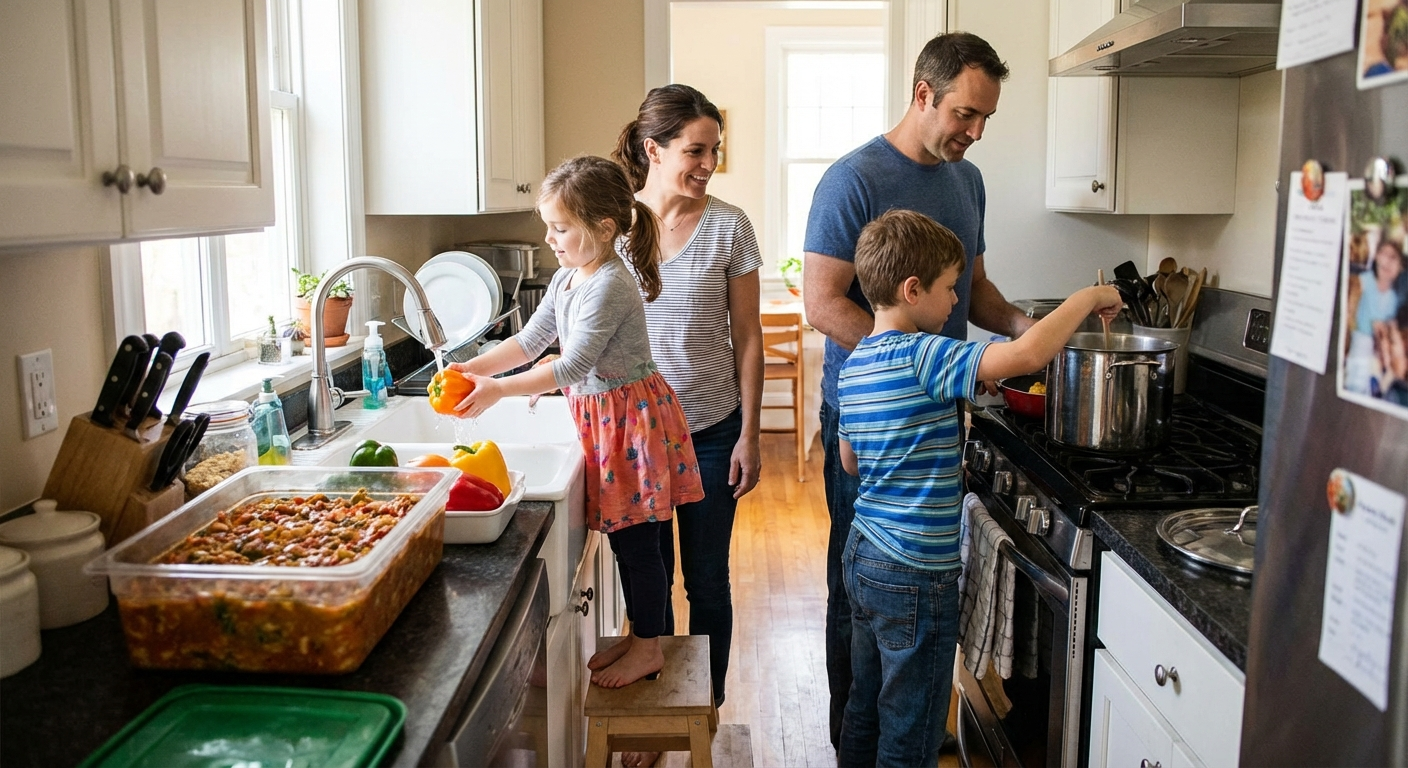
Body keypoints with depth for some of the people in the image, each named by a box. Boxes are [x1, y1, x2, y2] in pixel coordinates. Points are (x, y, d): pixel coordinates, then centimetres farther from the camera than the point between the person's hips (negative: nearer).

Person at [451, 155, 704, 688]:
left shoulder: (610, 286, -22)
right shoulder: (567, 279, 8)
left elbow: (573, 366, -24)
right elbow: (530, 341, 12)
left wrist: (498, 390, -23)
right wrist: (473, 368, 0)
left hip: (632, 418, -9)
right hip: (600, 416, 9)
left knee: (637, 539, 2)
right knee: (624, 537, 17)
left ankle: (648, 648, 17)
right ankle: (639, 636, 30)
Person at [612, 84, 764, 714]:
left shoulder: (728, 226, -5)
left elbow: (747, 336, -2)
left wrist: (750, 433, -4)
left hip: (711, 431, -1)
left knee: (707, 580, 10)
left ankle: (707, 711, 29)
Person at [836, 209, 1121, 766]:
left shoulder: (854, 364, 6)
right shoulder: (922, 357, -21)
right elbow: (1028, 354, -32)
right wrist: (1087, 298, -15)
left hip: (862, 554, 9)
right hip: (914, 575, -9)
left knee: (866, 710, 22)